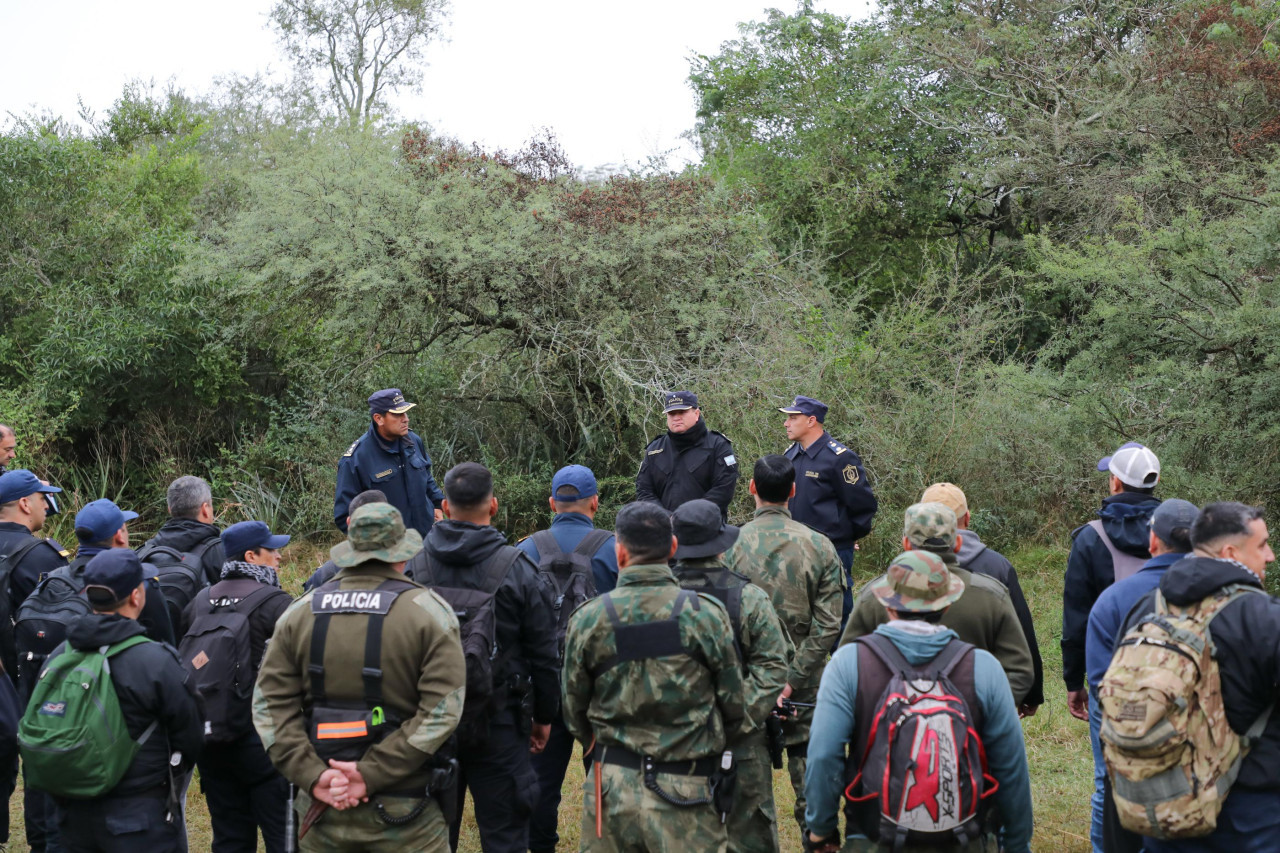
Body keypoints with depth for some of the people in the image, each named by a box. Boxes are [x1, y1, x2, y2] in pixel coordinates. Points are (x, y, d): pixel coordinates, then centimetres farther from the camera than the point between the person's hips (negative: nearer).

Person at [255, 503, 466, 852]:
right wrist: (372, 774, -16)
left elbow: (270, 704, -2)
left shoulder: (299, 612, 5)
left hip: (322, 809, 3)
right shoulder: (428, 611, -5)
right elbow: (441, 710, -15)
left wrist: (312, 777, -9)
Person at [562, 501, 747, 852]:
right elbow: (734, 707, 1)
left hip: (610, 787, 2)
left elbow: (574, 713, 7)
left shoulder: (587, 619, -3)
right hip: (684, 791, -2)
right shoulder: (705, 613, -7)